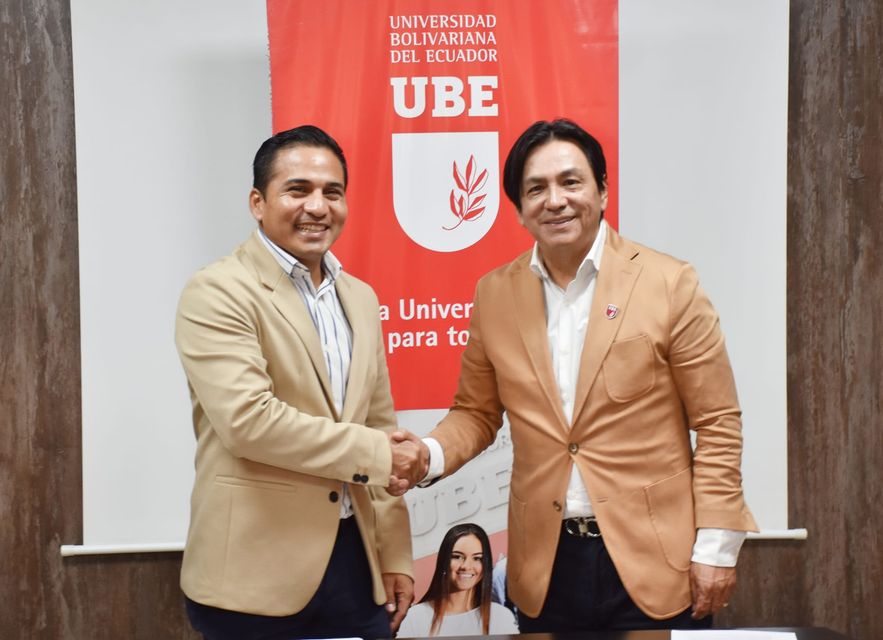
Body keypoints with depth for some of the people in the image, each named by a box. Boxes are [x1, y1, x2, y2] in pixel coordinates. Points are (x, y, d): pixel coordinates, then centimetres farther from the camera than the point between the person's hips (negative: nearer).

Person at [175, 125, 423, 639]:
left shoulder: (361, 298, 12)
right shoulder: (219, 292, -9)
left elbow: (381, 428, 13)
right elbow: (247, 420, -21)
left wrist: (396, 555, 11)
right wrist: (371, 452, -13)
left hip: (357, 561, 6)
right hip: (258, 572, -6)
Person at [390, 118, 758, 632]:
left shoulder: (669, 283, -7)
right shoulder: (494, 294, 2)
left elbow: (717, 423, -4)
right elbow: (476, 412, 10)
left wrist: (717, 546, -5)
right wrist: (431, 454, -9)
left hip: (655, 560, -2)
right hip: (545, 567, 3)